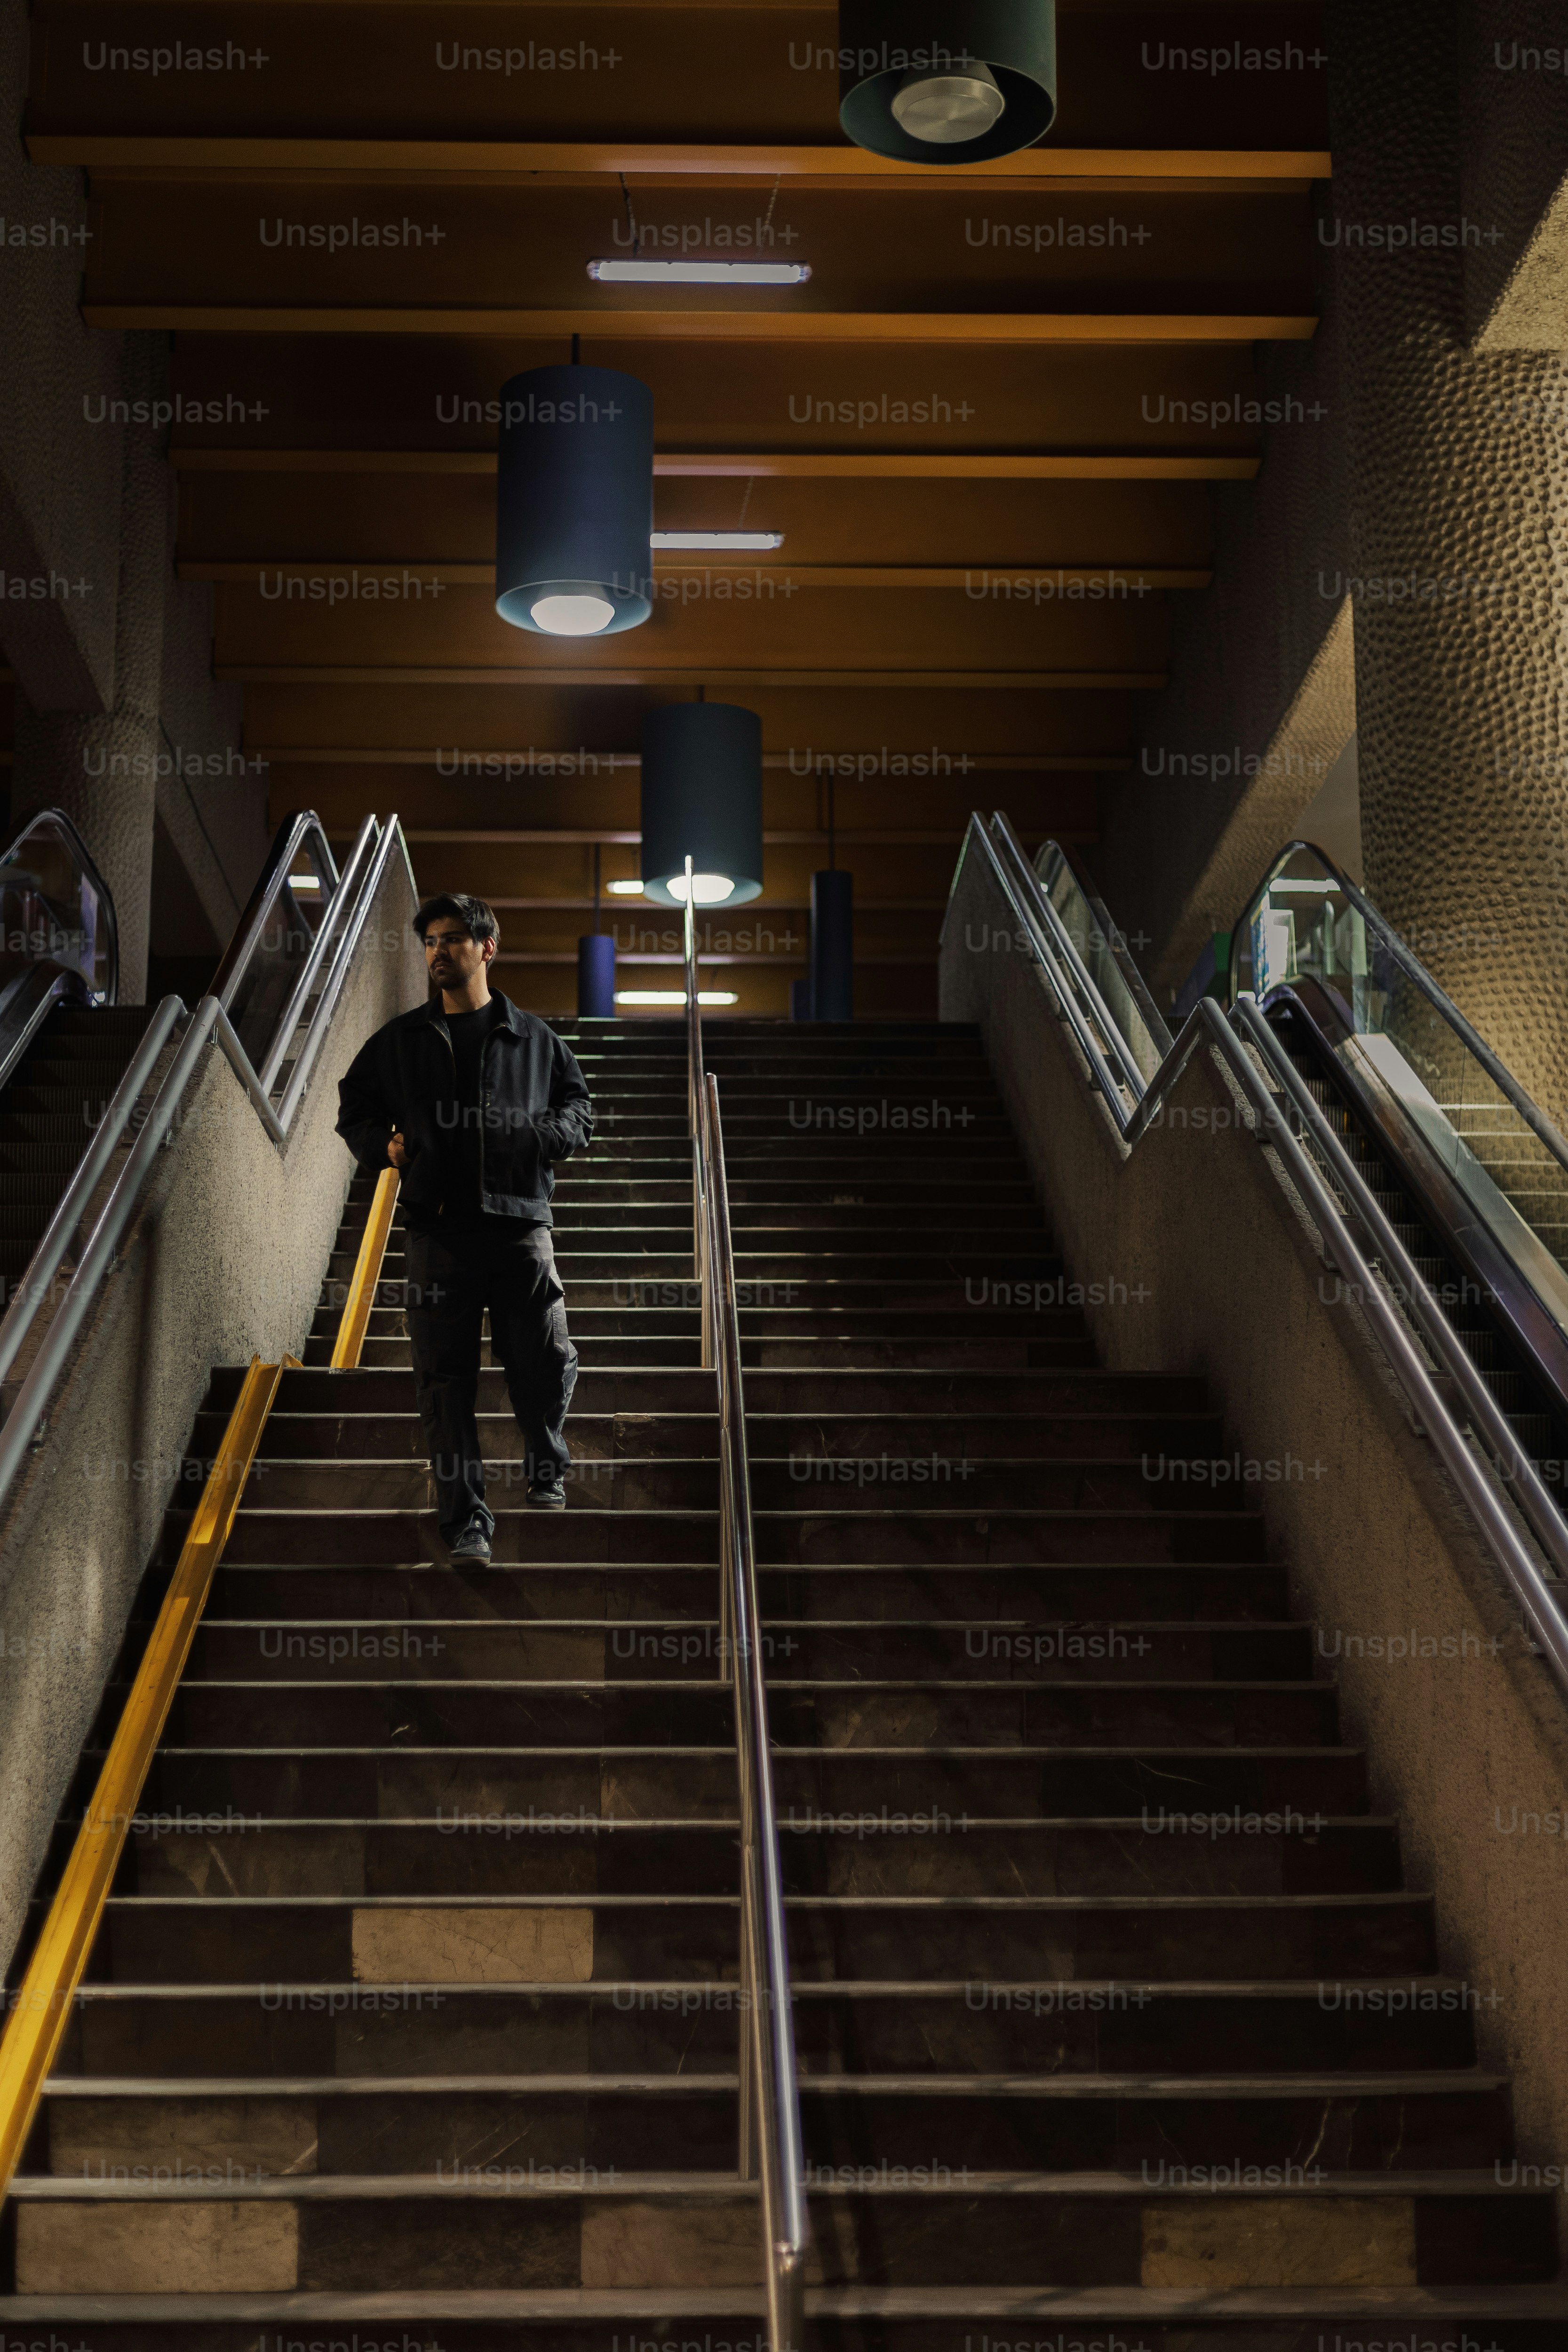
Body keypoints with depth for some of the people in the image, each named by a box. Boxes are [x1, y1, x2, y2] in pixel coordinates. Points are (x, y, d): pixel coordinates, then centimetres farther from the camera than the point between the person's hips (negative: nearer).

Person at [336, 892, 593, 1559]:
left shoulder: (533, 1038, 10)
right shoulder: (400, 1041, 12)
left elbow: (578, 1110, 14)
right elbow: (354, 1109, 21)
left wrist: (536, 1134, -8)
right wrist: (383, 1146, -1)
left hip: (519, 1225, -1)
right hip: (437, 1230, 1)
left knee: (544, 1361, -3)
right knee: (445, 1378, -2)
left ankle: (547, 1471, 26)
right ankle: (465, 1518, 4)